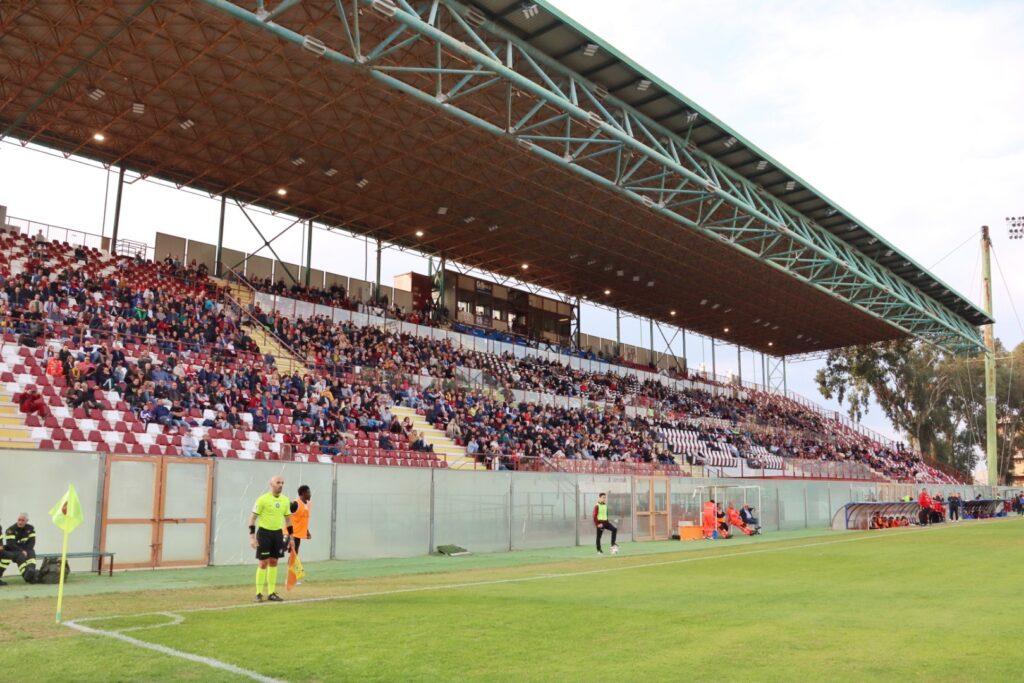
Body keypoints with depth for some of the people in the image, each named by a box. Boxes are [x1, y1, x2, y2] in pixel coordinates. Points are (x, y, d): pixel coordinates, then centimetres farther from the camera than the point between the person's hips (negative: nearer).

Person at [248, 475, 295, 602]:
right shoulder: (263, 499, -11)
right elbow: (253, 518, -9)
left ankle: (271, 593, 15)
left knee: (274, 563, 8)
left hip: (278, 533, 5)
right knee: (263, 563, -3)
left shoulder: (285, 500, 6)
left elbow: (288, 519, 15)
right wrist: (252, 537, -15)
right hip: (264, 533, -5)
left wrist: (291, 538, 13)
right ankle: (259, 593, 8)